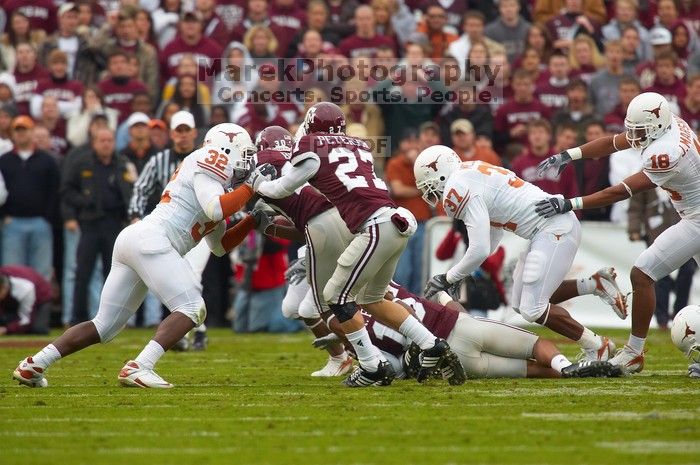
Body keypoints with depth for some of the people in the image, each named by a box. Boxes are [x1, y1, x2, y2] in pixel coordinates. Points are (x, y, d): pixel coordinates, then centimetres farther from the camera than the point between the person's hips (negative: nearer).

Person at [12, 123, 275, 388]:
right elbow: (215, 210, -15)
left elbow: (220, 245, 32)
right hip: (150, 240, -10)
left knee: (105, 325, 12)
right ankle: (138, 368, -24)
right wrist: (250, 188, -6)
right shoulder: (205, 165, 0)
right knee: (192, 308, -12)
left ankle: (34, 365, 8)